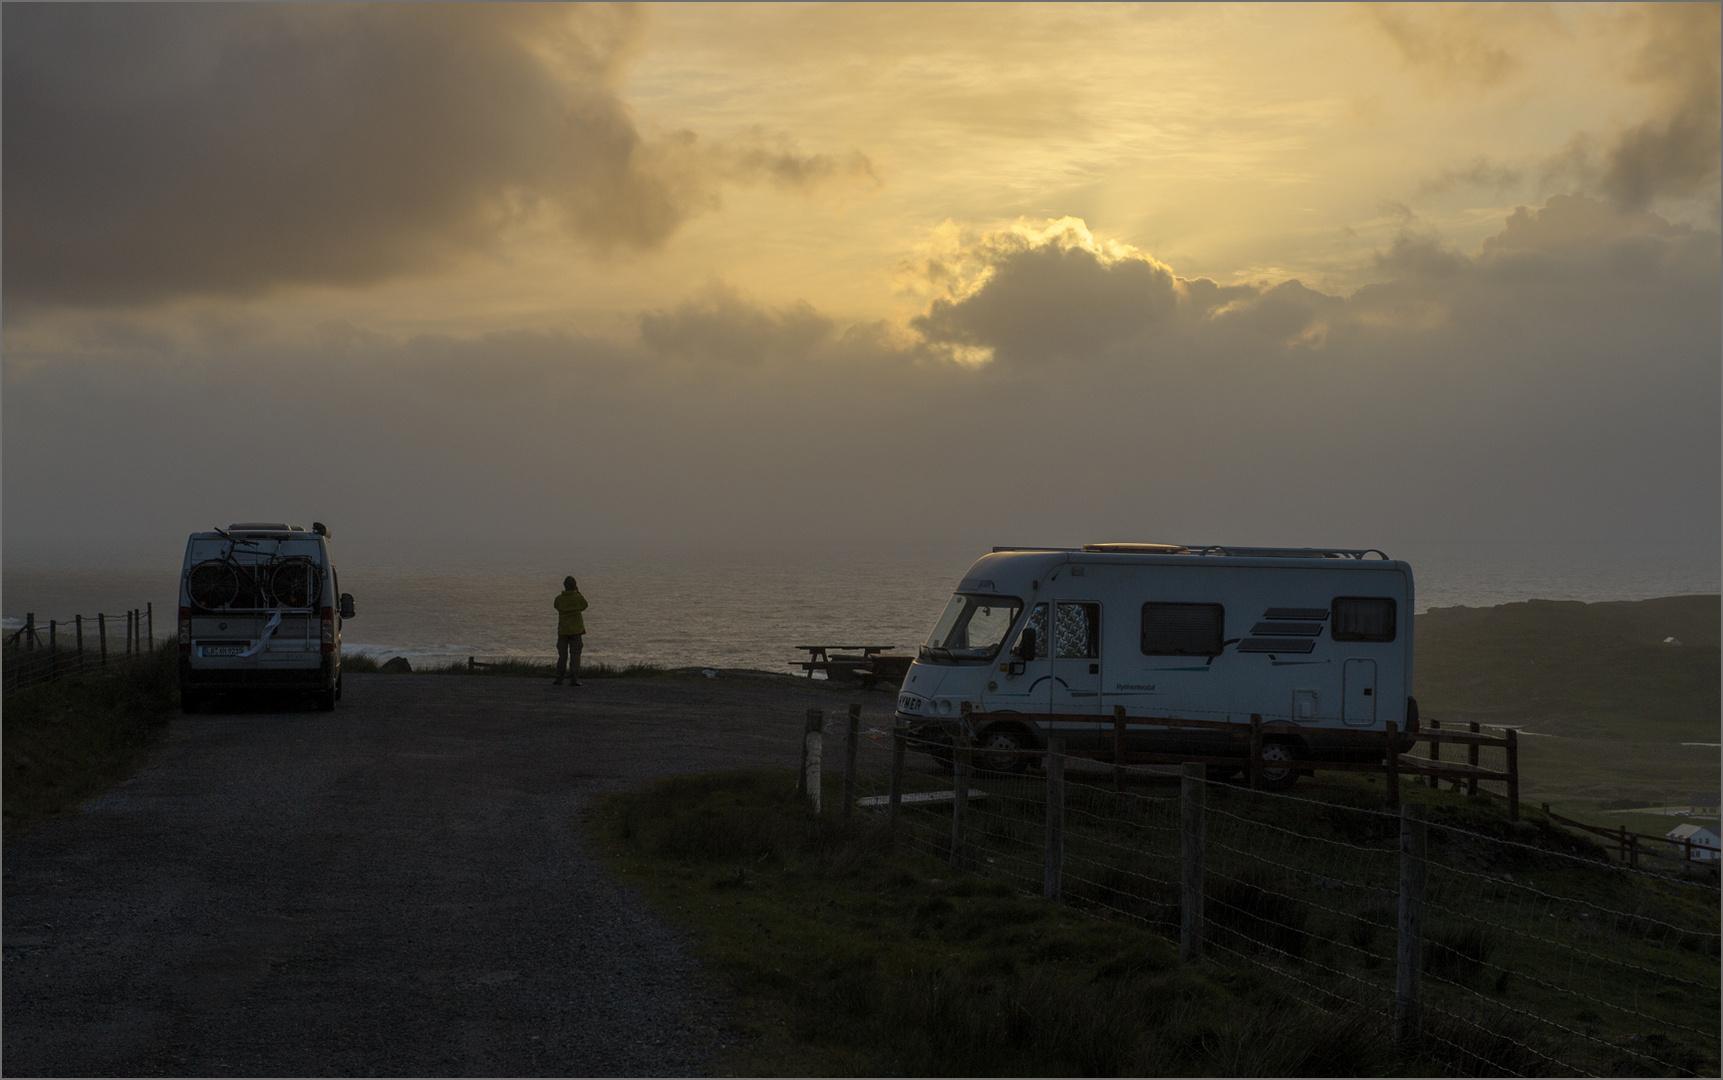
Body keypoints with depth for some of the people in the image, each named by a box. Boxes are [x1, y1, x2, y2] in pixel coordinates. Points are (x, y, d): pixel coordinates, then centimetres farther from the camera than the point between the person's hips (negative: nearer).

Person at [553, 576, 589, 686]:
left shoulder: (559, 599, -6)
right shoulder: (578, 597, -7)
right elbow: (584, 606, 11)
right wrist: (578, 593, 15)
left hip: (563, 630, 1)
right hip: (576, 630, -1)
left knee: (562, 655, 8)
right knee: (575, 655, 1)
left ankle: (559, 679, 8)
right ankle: (574, 679, -8)